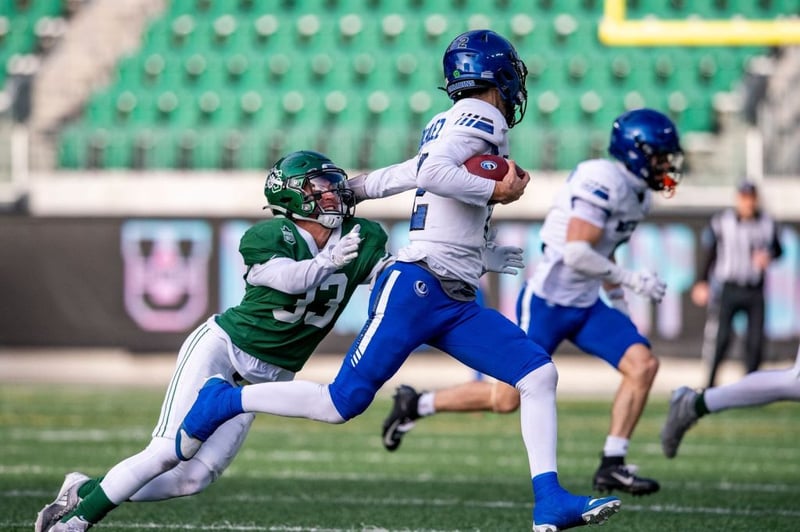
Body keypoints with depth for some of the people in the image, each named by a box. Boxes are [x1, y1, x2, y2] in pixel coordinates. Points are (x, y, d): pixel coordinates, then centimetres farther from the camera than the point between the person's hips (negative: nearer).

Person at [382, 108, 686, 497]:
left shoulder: (637, 195, 9)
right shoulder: (602, 182, -21)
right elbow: (576, 254, -28)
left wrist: (618, 302, 19)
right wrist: (632, 280, -20)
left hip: (586, 305, 9)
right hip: (547, 302, -9)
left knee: (643, 364, -10)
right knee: (507, 399, -2)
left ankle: (612, 466, -6)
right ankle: (416, 405, 20)